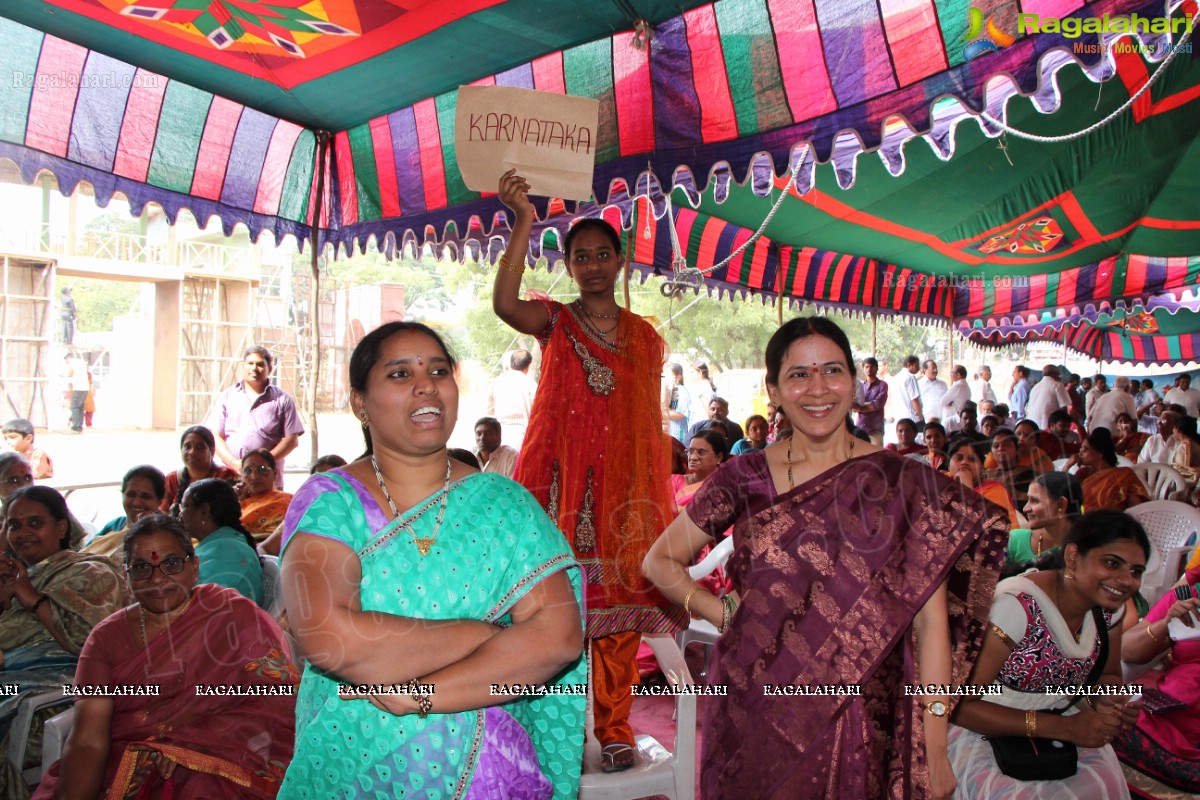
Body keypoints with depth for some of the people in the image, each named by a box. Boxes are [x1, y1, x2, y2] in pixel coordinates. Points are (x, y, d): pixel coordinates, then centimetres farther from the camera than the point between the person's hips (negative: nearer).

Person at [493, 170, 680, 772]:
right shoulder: (554, 323, 3)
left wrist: (658, 497, 8)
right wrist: (523, 223, -26)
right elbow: (504, 303, -20)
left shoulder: (646, 337, 11)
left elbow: (652, 422, 12)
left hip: (625, 489, 2)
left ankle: (614, 728, 20)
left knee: (619, 608, 5)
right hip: (561, 485, -2)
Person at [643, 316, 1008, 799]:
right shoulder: (745, 480, -3)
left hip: (858, 724, 0)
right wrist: (723, 614, -7)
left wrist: (935, 748, -9)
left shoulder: (903, 485, -4)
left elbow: (930, 618, -6)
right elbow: (661, 561, 7)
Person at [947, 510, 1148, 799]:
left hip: (1059, 729, 7)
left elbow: (1108, 675, 14)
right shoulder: (1017, 605, -26)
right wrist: (1062, 727, -26)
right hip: (984, 733, -7)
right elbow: (960, 704, -24)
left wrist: (1105, 700, -10)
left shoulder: (1108, 606, -4)